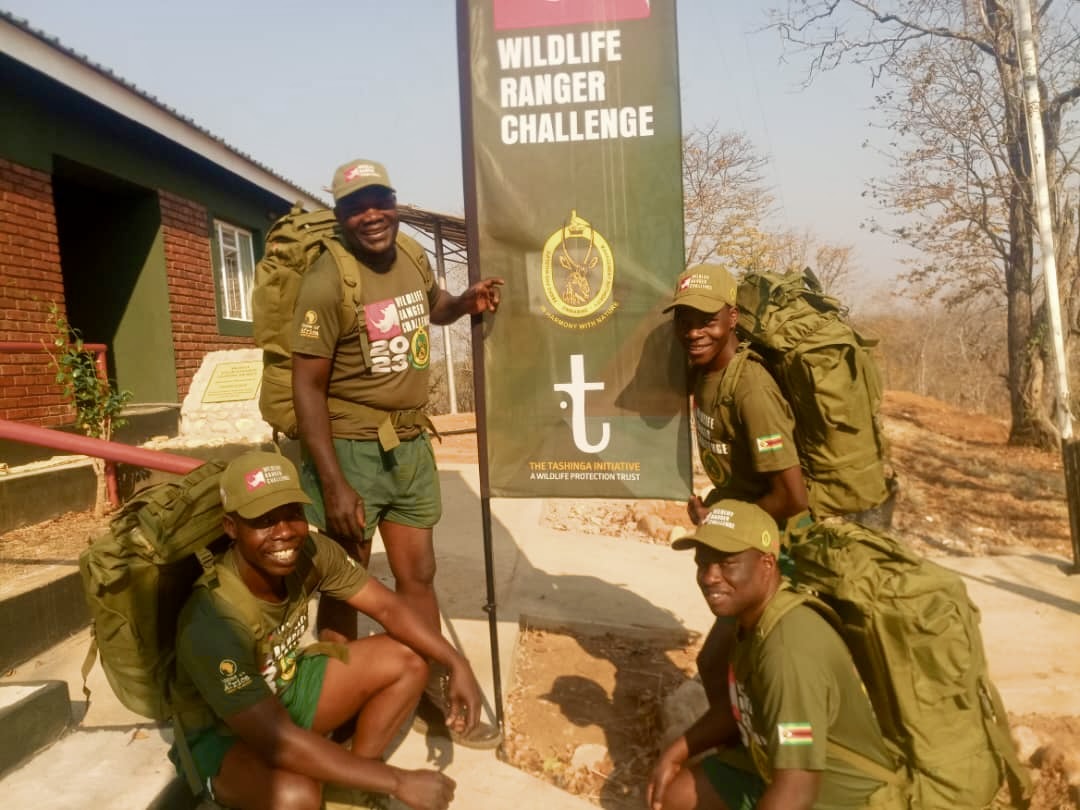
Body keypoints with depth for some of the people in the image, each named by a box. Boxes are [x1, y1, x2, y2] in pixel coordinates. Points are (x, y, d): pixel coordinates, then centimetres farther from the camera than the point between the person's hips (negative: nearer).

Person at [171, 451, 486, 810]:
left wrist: (456, 664, -22)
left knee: (407, 660, -7)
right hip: (222, 734, -6)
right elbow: (276, 742, -37)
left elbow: (387, 606, -8)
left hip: (285, 689, 6)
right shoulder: (214, 622, -36)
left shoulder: (308, 552, -19)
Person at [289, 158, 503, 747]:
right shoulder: (328, 280, -18)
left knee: (418, 576, 17)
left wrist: (467, 301, 3)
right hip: (351, 450, -6)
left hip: (412, 445, 7)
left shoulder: (412, 257, 3)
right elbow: (307, 387, -18)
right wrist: (333, 485, -22)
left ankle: (436, 695, 34)